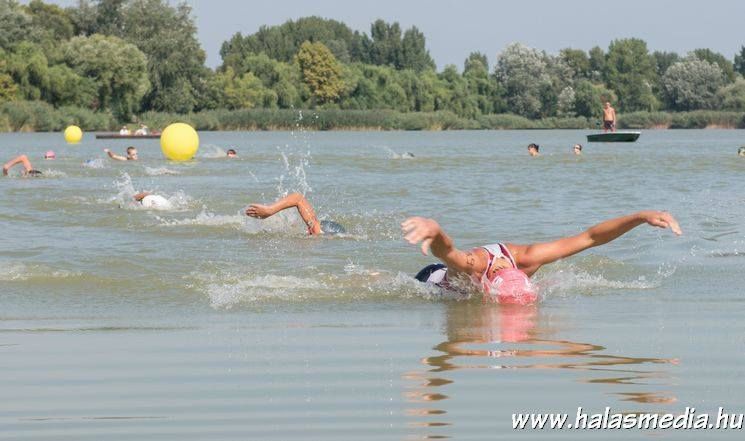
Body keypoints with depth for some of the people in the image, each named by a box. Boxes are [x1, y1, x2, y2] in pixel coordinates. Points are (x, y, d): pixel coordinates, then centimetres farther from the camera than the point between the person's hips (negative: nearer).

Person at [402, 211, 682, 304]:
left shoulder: (523, 258, -38)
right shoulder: (473, 265, -50)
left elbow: (590, 237, -34)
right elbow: (444, 249, -75)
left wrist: (642, 217, -42)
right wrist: (433, 230, -98)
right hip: (439, 280, -3)